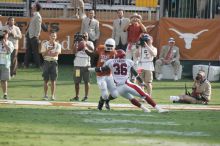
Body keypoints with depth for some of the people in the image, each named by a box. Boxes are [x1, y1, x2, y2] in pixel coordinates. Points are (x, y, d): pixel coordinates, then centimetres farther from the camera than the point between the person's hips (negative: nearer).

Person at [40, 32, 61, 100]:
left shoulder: (58, 45, 4)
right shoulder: (45, 44, 5)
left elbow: (56, 54, -11)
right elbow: (43, 54, -4)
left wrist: (47, 53, -10)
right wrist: (48, 50, -18)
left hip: (54, 62, 0)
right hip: (46, 62, 0)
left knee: (53, 80, -1)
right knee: (46, 80, 2)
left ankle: (53, 95, 2)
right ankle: (45, 95, 7)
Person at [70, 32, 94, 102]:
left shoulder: (89, 43, 5)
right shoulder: (77, 43, 6)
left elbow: (92, 49, -15)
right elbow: (74, 52, -7)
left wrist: (86, 43, -25)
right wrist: (76, 43, -14)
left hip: (86, 65, -1)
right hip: (78, 65, 1)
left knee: (86, 81, -2)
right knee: (77, 82, 6)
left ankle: (86, 96, 2)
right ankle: (77, 96, 16)